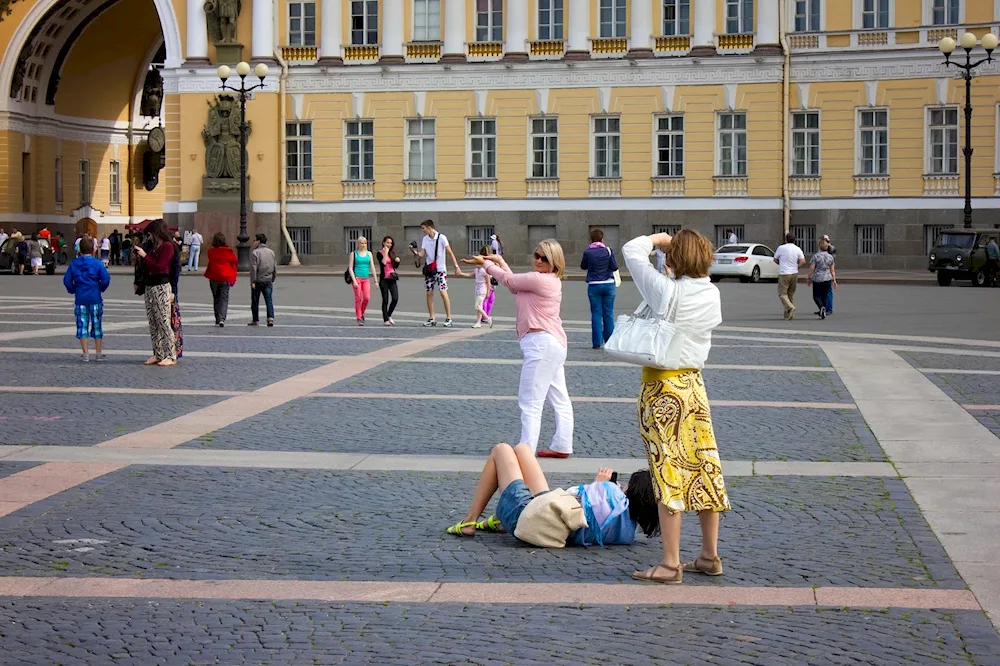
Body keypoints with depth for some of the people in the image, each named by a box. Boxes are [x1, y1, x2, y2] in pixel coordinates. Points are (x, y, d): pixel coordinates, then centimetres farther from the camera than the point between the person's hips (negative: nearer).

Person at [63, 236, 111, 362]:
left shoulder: (74, 264, 1)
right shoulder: (97, 263, -6)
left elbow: (67, 280, -1)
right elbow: (106, 279, -11)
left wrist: (73, 290, 15)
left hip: (80, 299, 1)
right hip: (95, 298, -1)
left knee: (82, 326, 5)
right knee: (97, 326, 7)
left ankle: (85, 354, 3)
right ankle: (99, 353, 9)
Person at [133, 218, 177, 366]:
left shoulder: (167, 246, -9)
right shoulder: (152, 246, 16)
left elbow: (159, 267, -18)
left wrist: (145, 256, -13)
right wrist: (139, 258, 6)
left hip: (161, 287, -9)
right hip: (149, 286, 9)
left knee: (163, 321, -9)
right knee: (153, 322, 9)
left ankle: (171, 356, -7)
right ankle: (158, 354, 14)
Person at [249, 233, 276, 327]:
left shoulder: (255, 252, -8)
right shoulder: (271, 252, 10)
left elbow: (253, 268, -14)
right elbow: (275, 267, 13)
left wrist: (253, 281, -14)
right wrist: (273, 279, 19)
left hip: (258, 281, -4)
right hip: (268, 280, 4)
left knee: (255, 301, 7)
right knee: (269, 300, 1)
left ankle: (256, 320, 11)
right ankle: (270, 318, -14)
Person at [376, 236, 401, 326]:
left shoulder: (392, 253, 14)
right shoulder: (380, 253, -2)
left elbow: (396, 266, 14)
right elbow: (383, 263, -18)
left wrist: (397, 261, -6)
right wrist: (385, 253, -16)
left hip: (392, 278, 5)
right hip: (384, 278, -5)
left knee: (395, 298, -5)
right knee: (385, 300, -1)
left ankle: (389, 316, 14)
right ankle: (385, 320, 6)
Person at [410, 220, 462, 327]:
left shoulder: (441, 238, -9)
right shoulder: (424, 239, 7)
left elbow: (450, 252, -10)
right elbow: (421, 254, 4)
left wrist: (456, 267, -14)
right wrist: (414, 251, -17)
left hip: (440, 269, -5)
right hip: (429, 269, 5)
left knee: (443, 292, -11)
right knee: (429, 293, 4)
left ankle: (448, 318, -6)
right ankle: (431, 319, 12)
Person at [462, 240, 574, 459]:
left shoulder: (539, 279, -15)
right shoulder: (550, 281, 16)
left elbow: (509, 280, -4)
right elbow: (515, 284, 24)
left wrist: (486, 263, 11)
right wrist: (500, 262, 26)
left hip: (542, 343, -11)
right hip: (555, 344, 11)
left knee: (530, 402, -10)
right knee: (559, 400, 15)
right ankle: (562, 446, 22)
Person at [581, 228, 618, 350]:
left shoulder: (588, 252, -5)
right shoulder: (608, 250, -5)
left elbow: (583, 266, 9)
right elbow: (615, 267, -3)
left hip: (594, 286, -1)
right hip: (608, 285, 1)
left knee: (596, 314, 3)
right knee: (608, 314, 8)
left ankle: (597, 342, -2)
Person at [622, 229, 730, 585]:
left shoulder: (667, 291, -16)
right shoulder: (713, 295, -1)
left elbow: (632, 249, -7)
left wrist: (661, 238, 8)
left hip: (663, 388, -6)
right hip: (694, 383, 6)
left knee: (669, 473, -3)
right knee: (703, 468, 12)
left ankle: (671, 564, 0)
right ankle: (710, 556, 21)